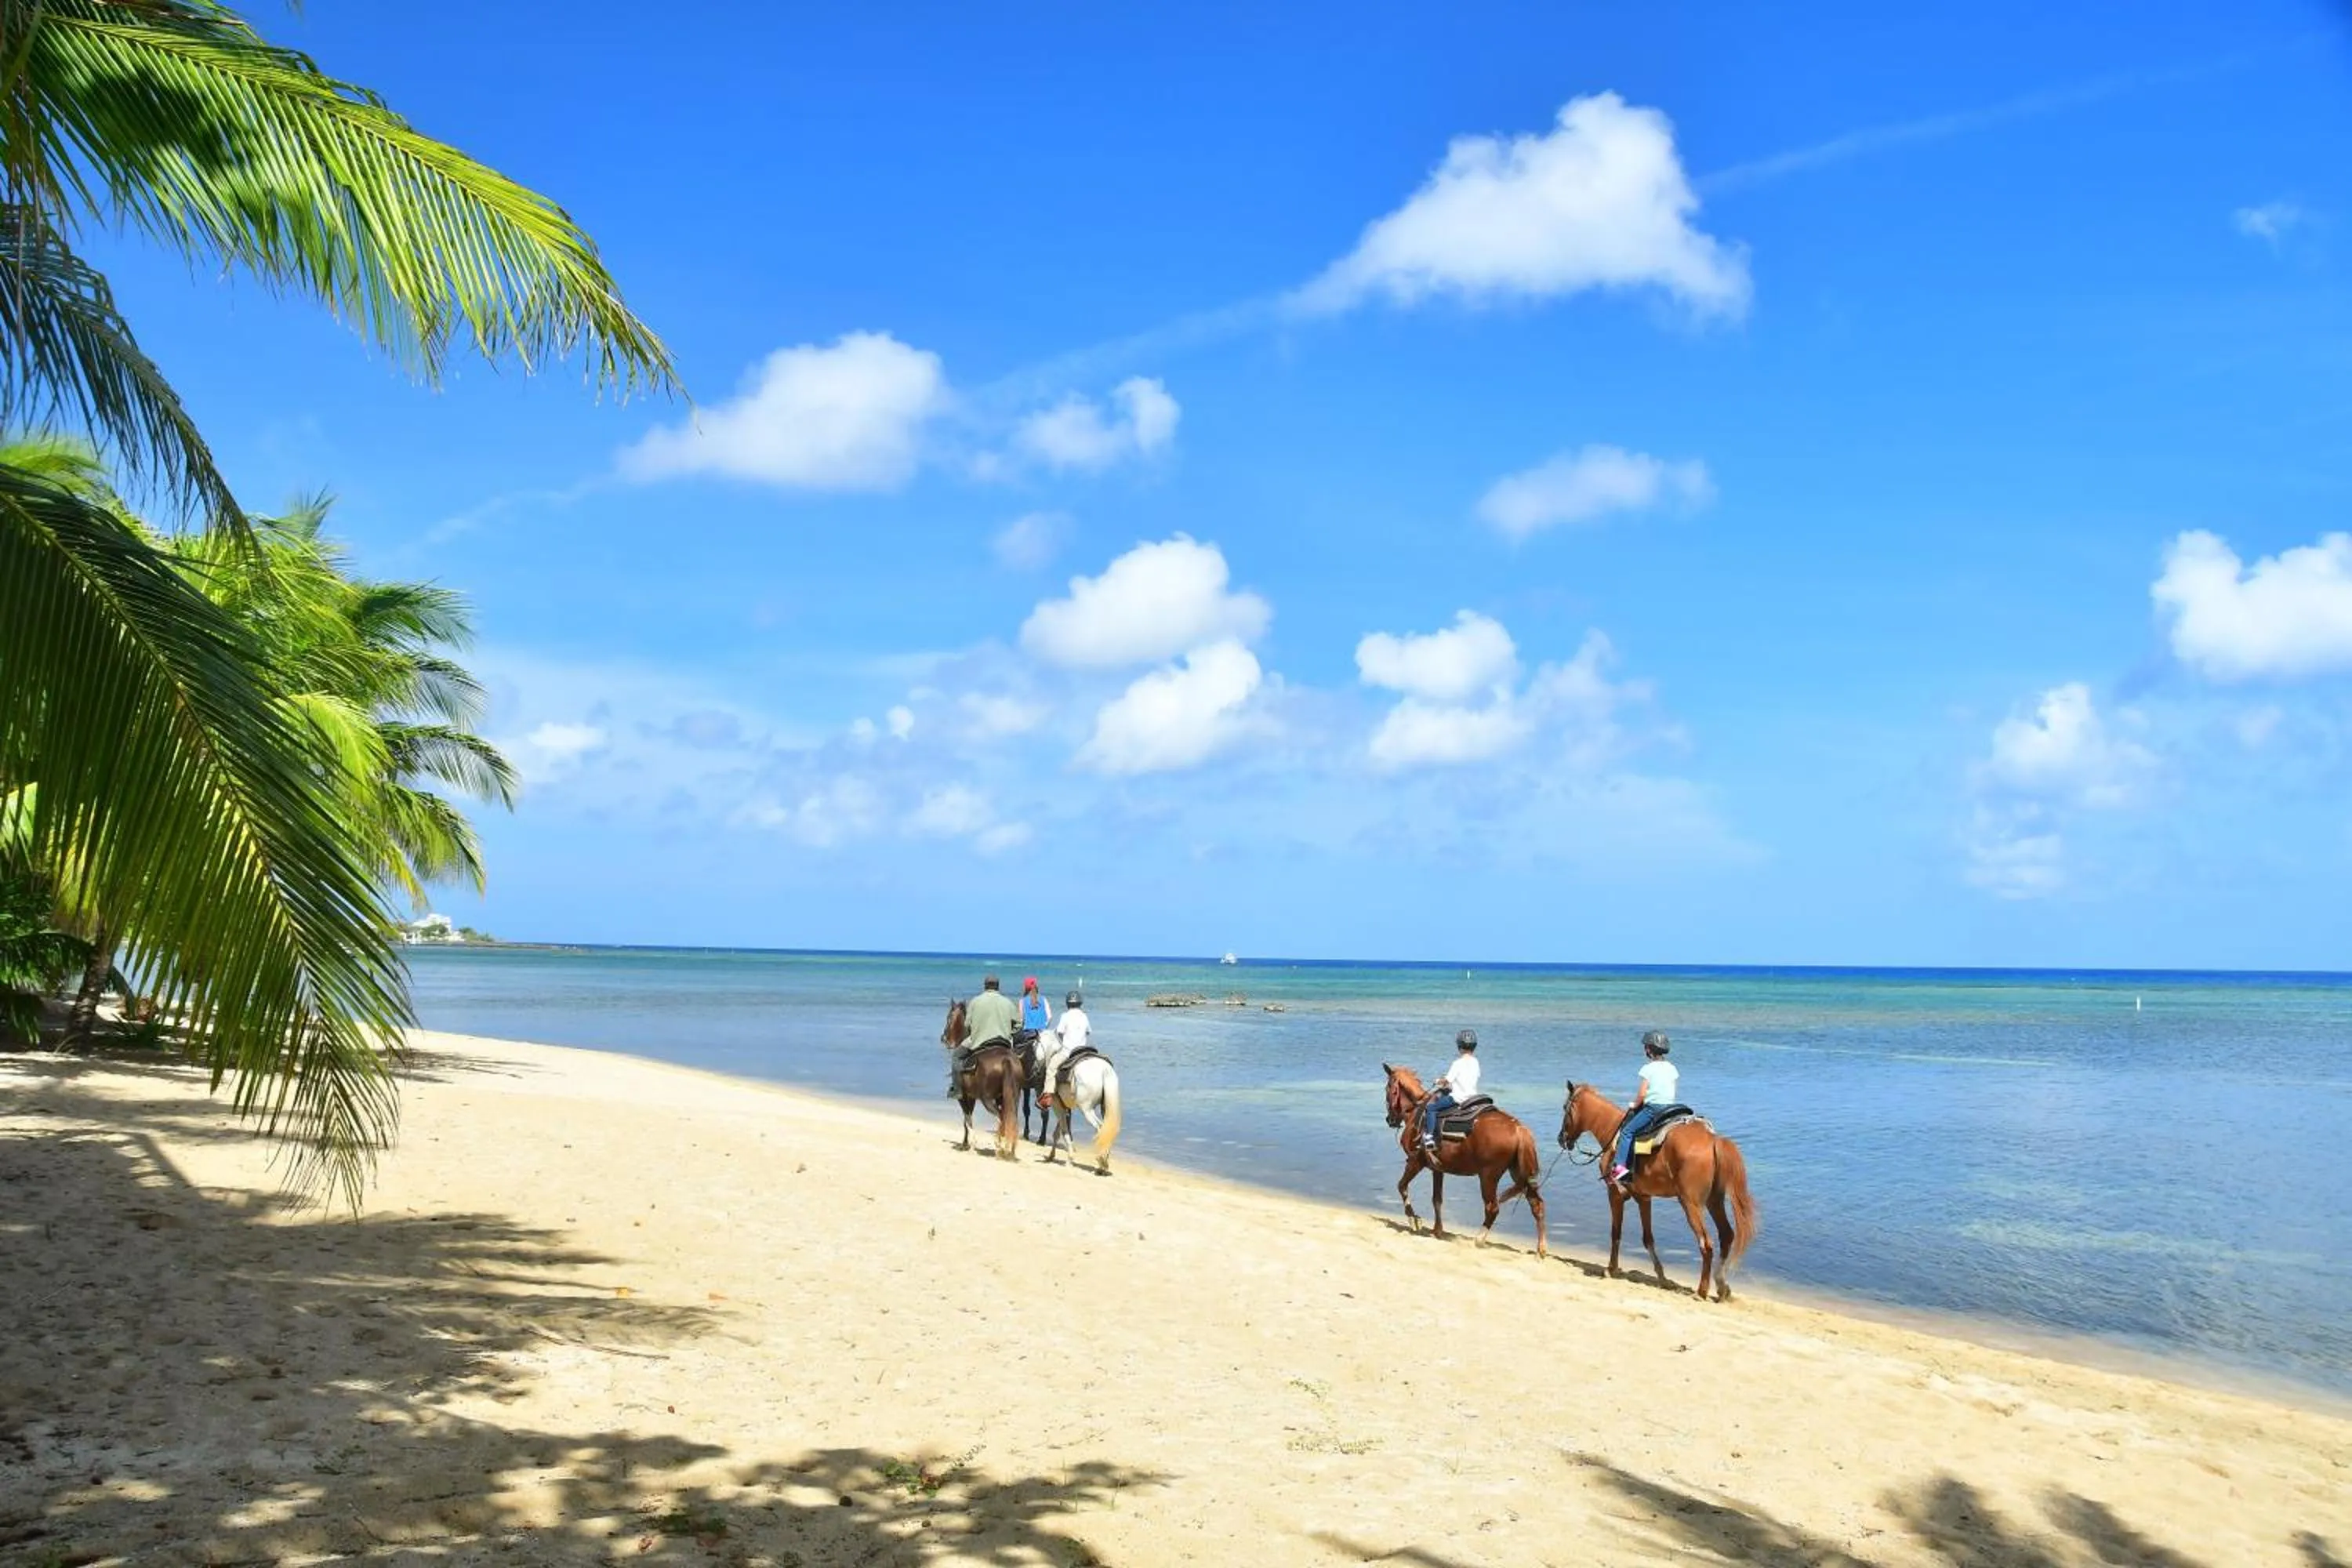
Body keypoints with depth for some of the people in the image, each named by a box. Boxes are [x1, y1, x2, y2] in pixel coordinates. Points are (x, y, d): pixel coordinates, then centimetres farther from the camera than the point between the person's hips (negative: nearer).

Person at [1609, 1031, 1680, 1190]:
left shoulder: (1649, 1068, -5)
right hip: (1670, 1108, 7)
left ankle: (1620, 1165, -18)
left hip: (1652, 1108, -7)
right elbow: (1671, 1091, 15)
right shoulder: (1672, 1068, 12)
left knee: (1627, 1131, -5)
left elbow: (1642, 1094, -9)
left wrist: (1634, 1105, 9)